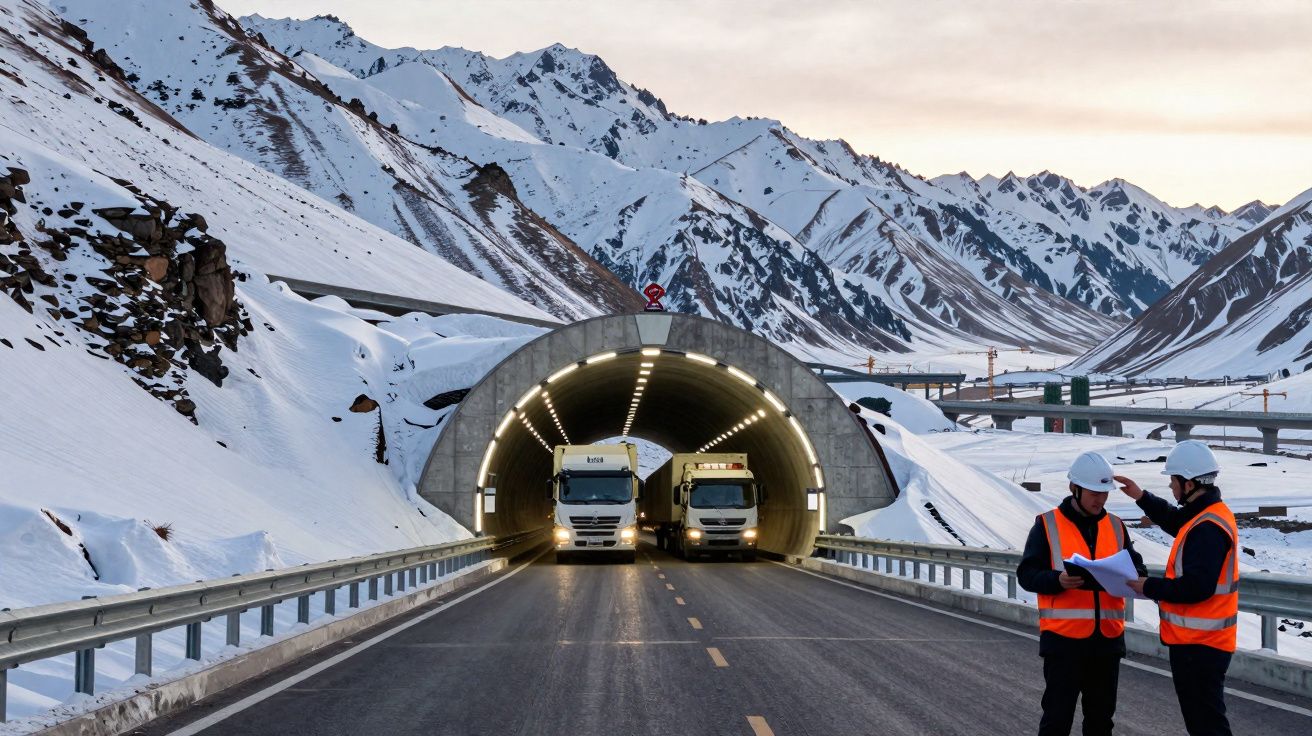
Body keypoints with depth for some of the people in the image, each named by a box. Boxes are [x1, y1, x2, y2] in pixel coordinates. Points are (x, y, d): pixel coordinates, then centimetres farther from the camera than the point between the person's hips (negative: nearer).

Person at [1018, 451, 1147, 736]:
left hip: (1108, 638, 5)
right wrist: (1058, 581, -24)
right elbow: (1026, 573, -5)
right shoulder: (1048, 525, -2)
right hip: (1063, 638, -4)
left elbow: (1137, 568, 11)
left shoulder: (1115, 526, 11)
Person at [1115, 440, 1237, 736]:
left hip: (1199, 645, -11)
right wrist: (1142, 497, 22)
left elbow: (1196, 587, -28)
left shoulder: (1208, 529, -23)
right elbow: (1174, 520, 32)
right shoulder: (1210, 514, 10)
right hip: (1198, 642, 11)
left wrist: (1149, 587, -16)